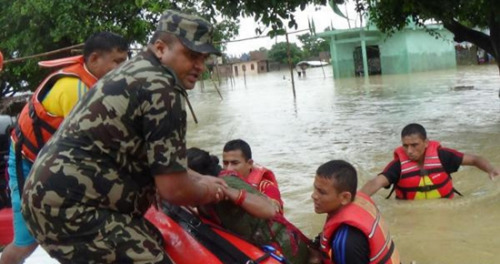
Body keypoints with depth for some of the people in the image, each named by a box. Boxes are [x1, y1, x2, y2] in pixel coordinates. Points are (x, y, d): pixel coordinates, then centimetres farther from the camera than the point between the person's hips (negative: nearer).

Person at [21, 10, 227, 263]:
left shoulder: (135, 72, 16)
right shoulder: (161, 88, -16)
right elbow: (173, 188, -17)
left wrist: (198, 179, 21)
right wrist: (207, 192, 3)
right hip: (70, 206, -11)